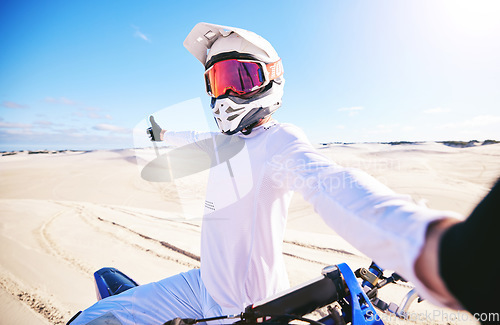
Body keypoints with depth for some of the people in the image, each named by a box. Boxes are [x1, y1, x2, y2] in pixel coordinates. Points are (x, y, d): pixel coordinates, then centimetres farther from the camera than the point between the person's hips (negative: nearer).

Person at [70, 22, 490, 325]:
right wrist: (164, 134, 42)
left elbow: (329, 185, -43)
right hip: (205, 283, 7)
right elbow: (197, 140, 23)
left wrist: (423, 240, -64)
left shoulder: (278, 140, -23)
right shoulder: (227, 141, 2)